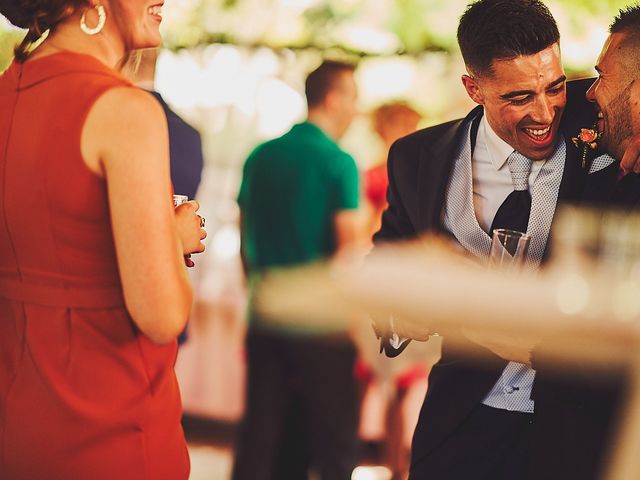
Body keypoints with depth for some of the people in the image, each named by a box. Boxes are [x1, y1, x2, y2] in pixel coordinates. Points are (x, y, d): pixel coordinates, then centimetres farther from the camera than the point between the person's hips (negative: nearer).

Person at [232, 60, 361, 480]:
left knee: (260, 441, 8)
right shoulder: (339, 163, -10)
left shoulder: (261, 157, 8)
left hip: (266, 320, 6)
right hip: (322, 321, -6)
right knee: (334, 445, 4)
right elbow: (349, 252, -14)